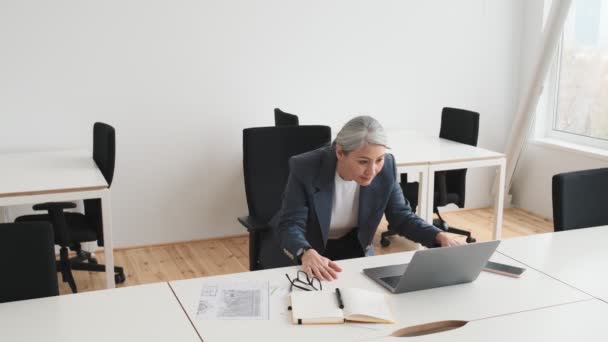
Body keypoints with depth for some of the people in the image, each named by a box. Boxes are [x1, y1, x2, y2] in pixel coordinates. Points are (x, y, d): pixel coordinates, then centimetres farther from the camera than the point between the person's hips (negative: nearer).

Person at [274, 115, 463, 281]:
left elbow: (401, 216, -7)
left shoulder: (386, 167, -16)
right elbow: (290, 224, -26)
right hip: (304, 254, -2)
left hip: (354, 248, 3)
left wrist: (440, 237, -23)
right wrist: (306, 254, -48)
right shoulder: (305, 168, -26)